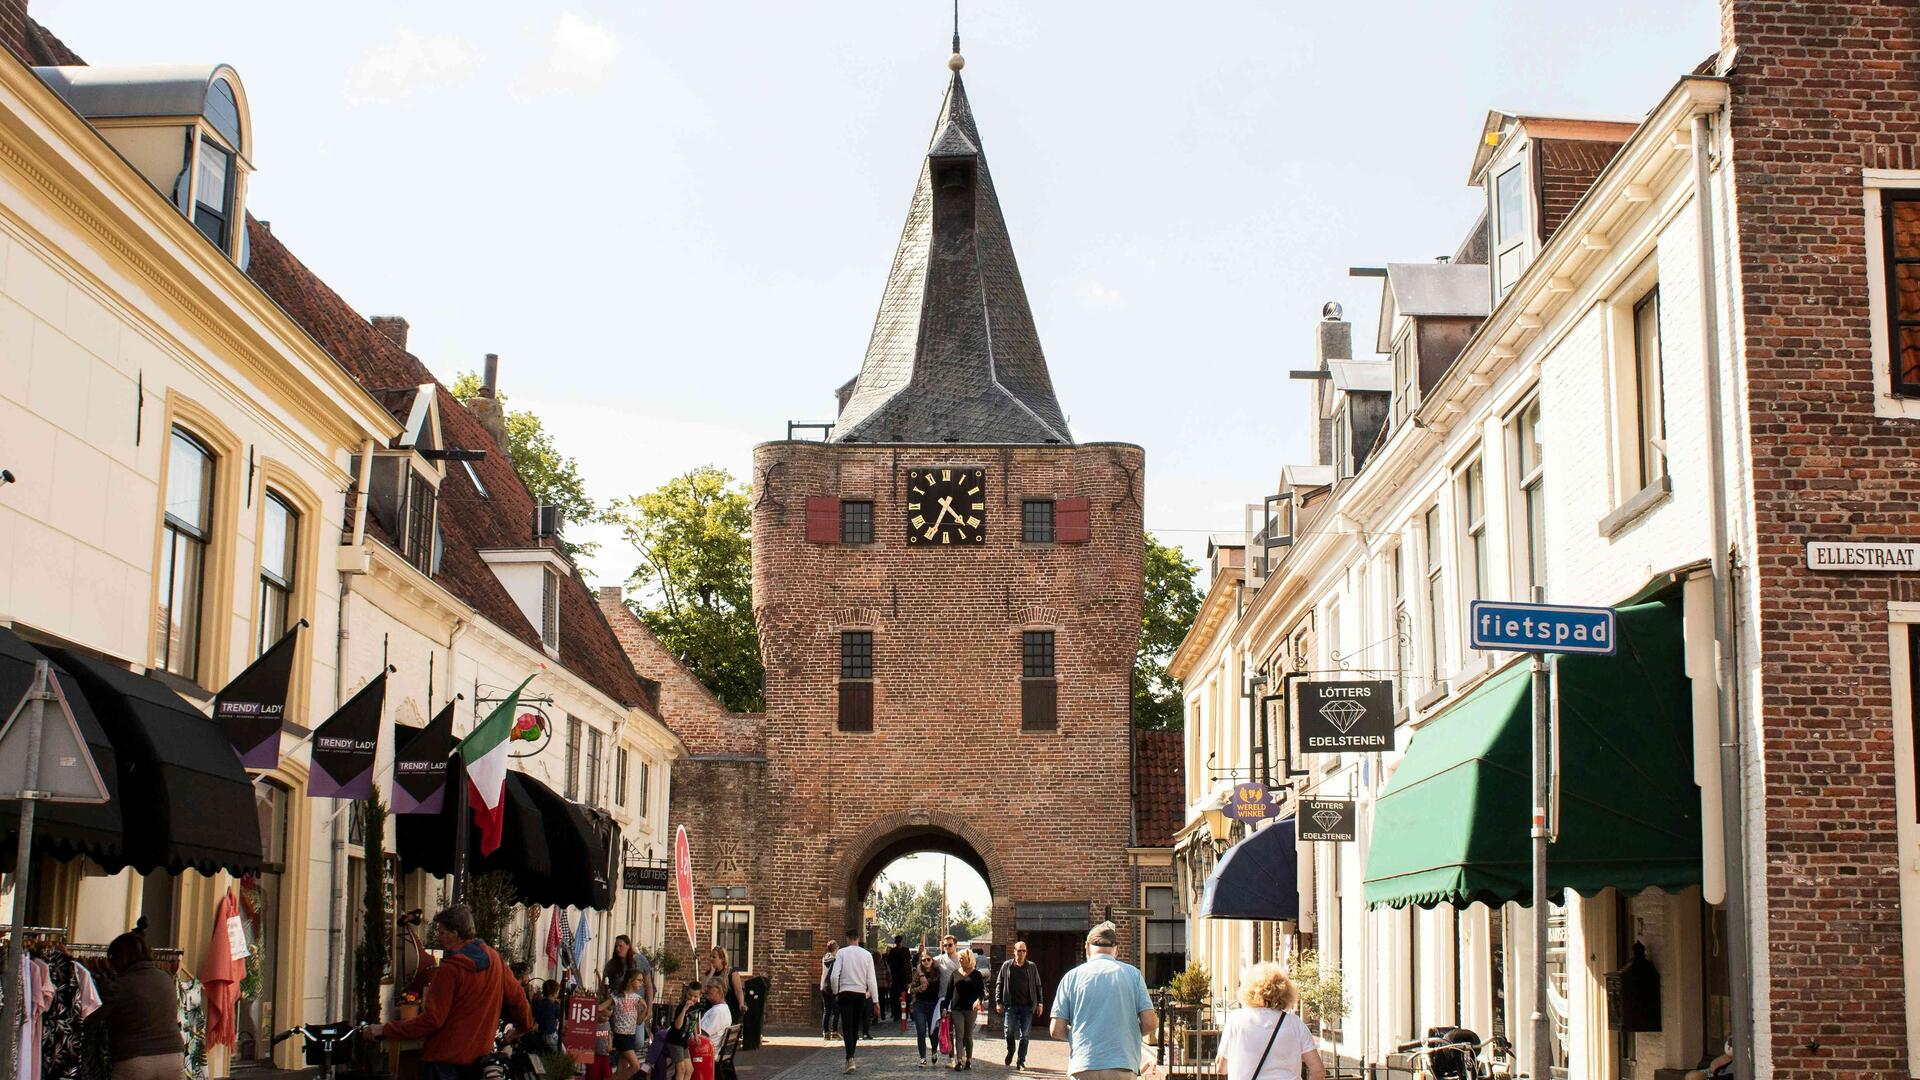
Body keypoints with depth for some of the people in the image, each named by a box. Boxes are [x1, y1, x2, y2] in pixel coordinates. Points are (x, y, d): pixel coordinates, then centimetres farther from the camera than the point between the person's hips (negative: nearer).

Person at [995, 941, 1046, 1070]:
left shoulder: (1032, 967, 6)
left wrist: (1040, 1003, 3)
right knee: (1009, 1032, 0)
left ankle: (1021, 1062, 7)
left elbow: (1038, 986, 9)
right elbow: (999, 984, 7)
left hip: (1027, 1006, 0)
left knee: (1024, 1035, 1)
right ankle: (1010, 1051, 29)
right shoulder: (1007, 966, 4)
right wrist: (999, 1002, 1)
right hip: (1011, 1005, 0)